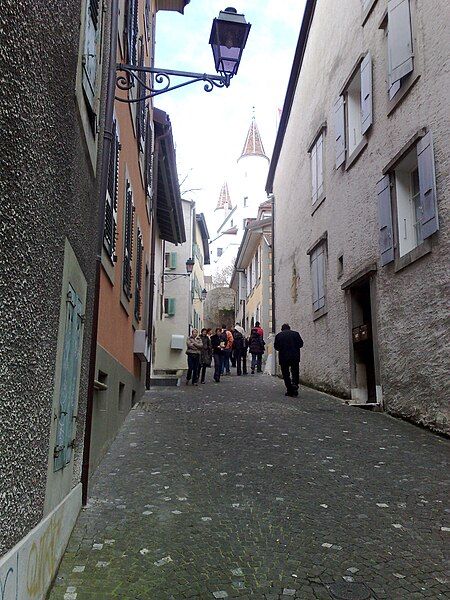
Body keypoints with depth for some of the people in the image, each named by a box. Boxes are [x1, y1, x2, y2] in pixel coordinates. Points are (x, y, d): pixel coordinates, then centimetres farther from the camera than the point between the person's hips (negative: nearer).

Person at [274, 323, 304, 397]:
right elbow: (301, 344, 3)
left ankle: (290, 390, 4)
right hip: (295, 357, 1)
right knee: (295, 373, 11)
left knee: (286, 374, 8)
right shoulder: (296, 333, 3)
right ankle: (295, 385, -12)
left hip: (283, 357, 0)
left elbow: (276, 346, 1)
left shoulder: (278, 335, 1)